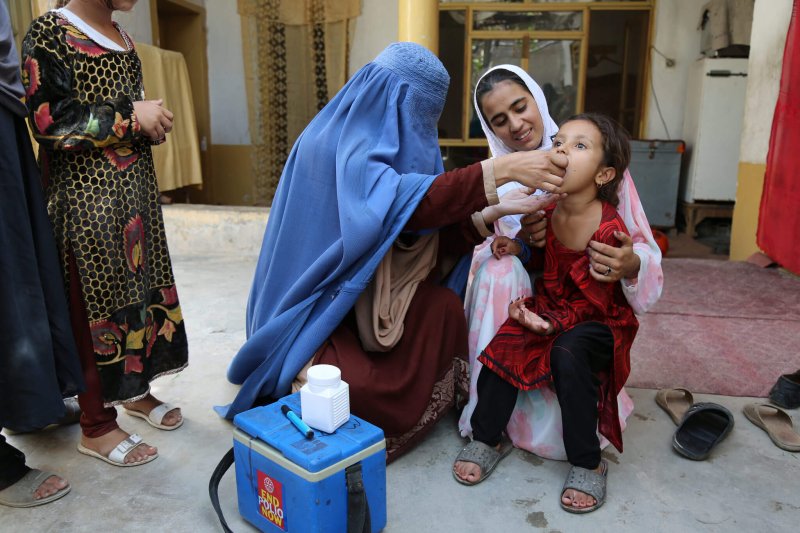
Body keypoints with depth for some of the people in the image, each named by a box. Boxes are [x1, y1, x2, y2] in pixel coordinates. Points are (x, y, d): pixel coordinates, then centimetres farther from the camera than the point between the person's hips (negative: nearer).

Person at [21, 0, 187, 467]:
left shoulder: (123, 39, 14)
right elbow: (50, 119, -17)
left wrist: (153, 120, 0)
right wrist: (129, 115, -17)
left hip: (136, 190, 8)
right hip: (87, 199, -7)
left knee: (141, 286, 12)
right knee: (96, 301, -2)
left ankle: (135, 389, 30)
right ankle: (97, 426, 12)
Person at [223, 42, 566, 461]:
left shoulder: (392, 145, 7)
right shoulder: (335, 143, -19)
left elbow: (431, 242, 2)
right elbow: (397, 202, -39)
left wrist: (495, 211, -10)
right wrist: (500, 169, -38)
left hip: (361, 302, 8)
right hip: (311, 312, -8)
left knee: (447, 307, -10)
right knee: (361, 387, -30)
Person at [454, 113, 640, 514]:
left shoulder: (610, 228, -22)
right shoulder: (547, 212, -4)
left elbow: (594, 302, -19)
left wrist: (554, 323, -27)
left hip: (600, 320, -5)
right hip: (549, 308, 5)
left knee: (568, 353, -34)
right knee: (504, 343, -20)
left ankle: (588, 464, -13)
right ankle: (486, 439, -1)